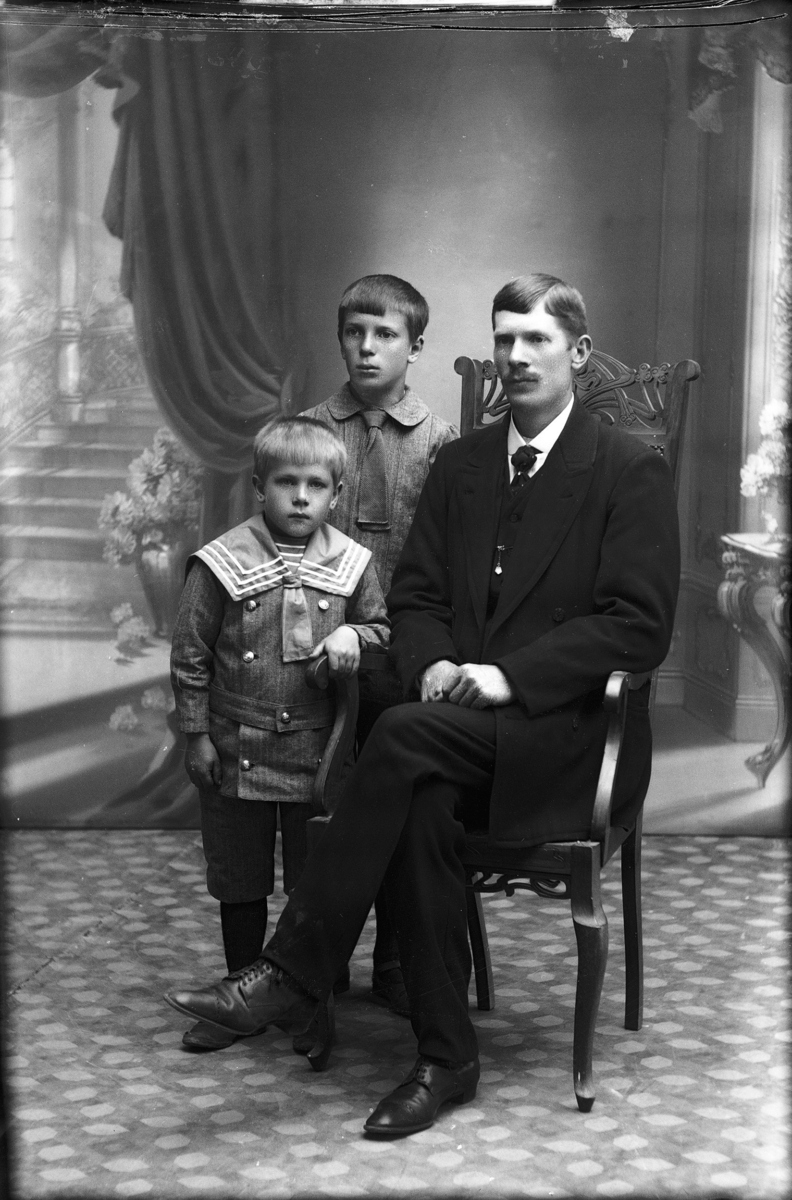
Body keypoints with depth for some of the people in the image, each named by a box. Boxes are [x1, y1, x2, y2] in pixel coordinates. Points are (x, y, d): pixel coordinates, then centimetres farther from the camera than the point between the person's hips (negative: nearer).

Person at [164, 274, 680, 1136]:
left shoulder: (631, 472, 0)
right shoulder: (460, 464, 17)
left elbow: (638, 627, -9)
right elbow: (415, 597, 15)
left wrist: (510, 676, -18)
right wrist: (432, 663, -8)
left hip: (573, 731, -4)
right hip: (462, 727, 4)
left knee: (406, 736, -32)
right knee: (421, 805, -31)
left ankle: (291, 976, -27)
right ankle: (444, 1058, -19)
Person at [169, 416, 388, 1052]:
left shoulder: (351, 563, -2)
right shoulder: (223, 563, -8)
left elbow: (382, 628, 11)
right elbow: (190, 653, -3)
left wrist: (353, 636, -12)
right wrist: (197, 733, -3)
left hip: (320, 753, 1)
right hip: (238, 750, -1)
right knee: (240, 883, 12)